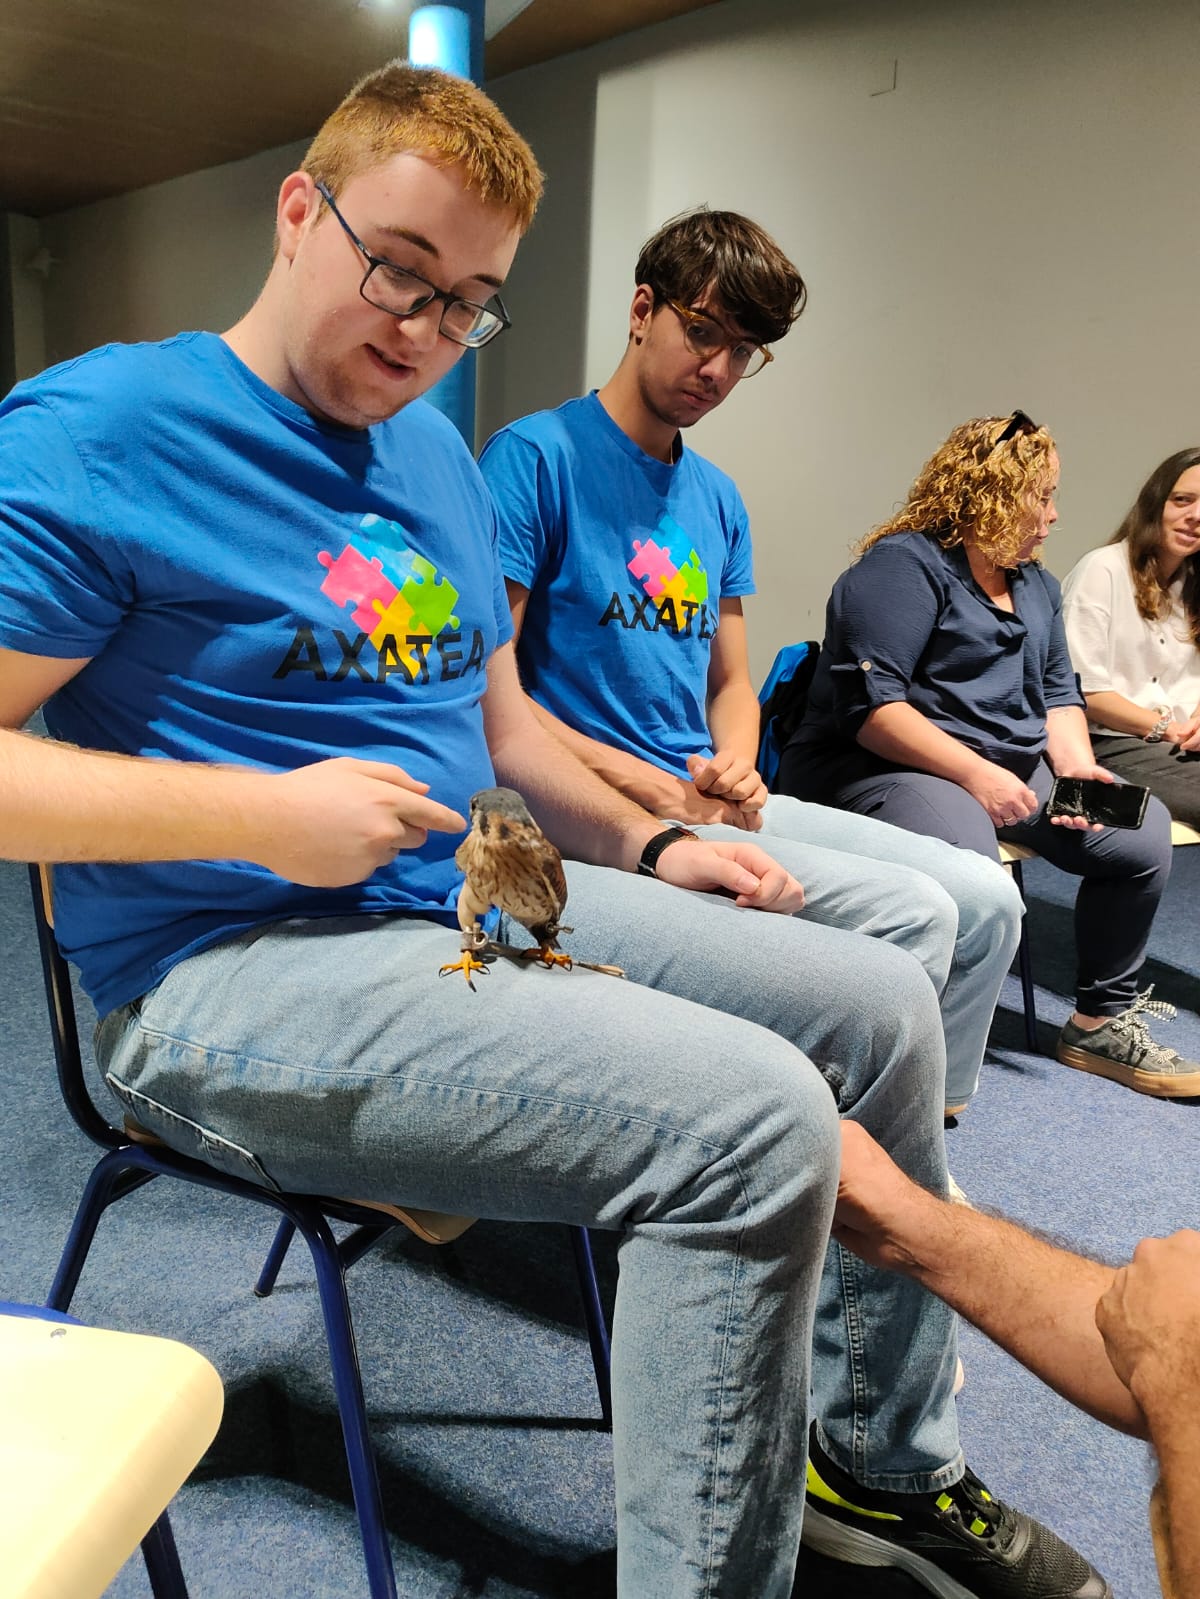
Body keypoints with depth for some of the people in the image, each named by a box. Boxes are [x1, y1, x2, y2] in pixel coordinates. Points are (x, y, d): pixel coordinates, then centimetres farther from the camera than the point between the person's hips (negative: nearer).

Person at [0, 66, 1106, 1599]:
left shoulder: (441, 461, 16)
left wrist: (647, 848, 8)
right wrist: (259, 813, -20)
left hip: (489, 899, 8)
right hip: (231, 965, -8)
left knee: (883, 1002, 4)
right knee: (754, 1119, -27)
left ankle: (897, 1463, 23)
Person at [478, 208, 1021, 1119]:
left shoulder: (719, 500, 17)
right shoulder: (535, 456, -6)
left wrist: (737, 765, -3)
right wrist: (644, 783, -16)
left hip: (712, 801, 8)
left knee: (985, 897, -1)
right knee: (911, 910, -21)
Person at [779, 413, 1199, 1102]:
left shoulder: (1037, 585, 19)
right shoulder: (903, 566, -10)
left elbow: (1058, 694, 20)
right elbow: (869, 705, -20)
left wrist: (1078, 768, -1)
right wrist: (976, 772, -24)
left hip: (1012, 766, 9)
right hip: (888, 766, -9)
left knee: (1145, 832, -4)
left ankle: (1103, 1021, 12)